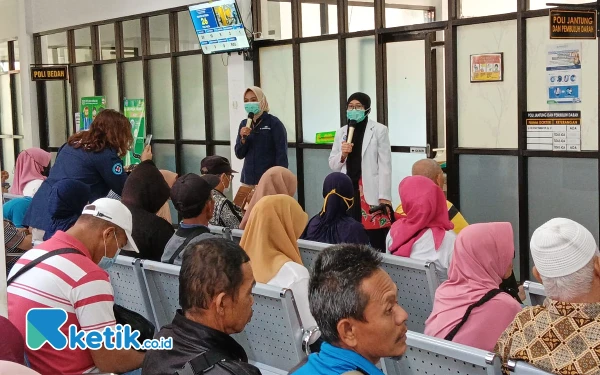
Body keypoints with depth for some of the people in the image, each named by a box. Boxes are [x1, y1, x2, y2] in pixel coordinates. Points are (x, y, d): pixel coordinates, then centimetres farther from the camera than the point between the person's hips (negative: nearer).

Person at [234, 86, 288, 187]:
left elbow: (282, 154, -7)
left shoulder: (274, 123, -5)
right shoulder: (244, 124, 9)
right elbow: (239, 154, 10)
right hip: (248, 180, 5)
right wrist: (243, 138, -8)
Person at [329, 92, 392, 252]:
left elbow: (385, 164, -4)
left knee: (375, 241, -7)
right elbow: (333, 165, 16)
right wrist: (342, 155, -5)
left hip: (371, 192, -4)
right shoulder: (341, 132, 13)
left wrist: (384, 196, -9)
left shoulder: (379, 130, 0)